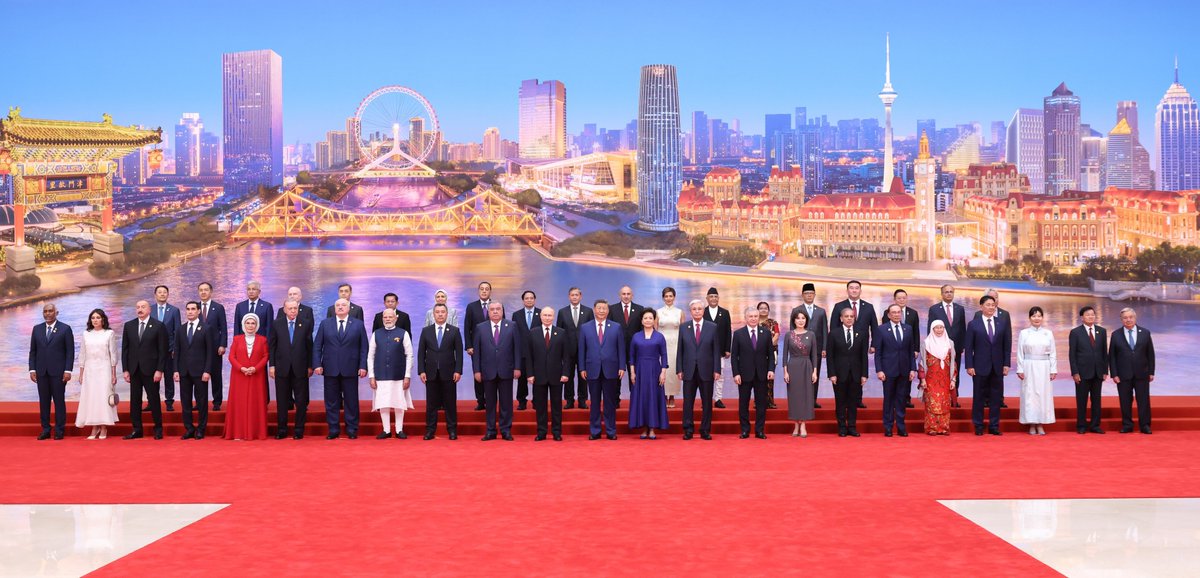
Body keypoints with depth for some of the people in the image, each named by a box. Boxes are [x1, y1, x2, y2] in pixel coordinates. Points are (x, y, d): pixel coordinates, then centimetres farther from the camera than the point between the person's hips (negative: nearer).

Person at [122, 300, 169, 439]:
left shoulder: (158, 326, -2)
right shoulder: (129, 326, 8)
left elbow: (162, 350, -3)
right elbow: (125, 349, 8)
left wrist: (159, 370, -9)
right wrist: (125, 370, 2)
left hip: (150, 369, -3)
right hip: (134, 369, 3)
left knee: (154, 399, 0)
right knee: (135, 400, 5)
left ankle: (158, 429, 9)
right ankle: (137, 429, 10)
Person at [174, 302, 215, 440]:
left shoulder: (206, 330, 0)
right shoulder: (180, 330, 11)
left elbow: (209, 352, -3)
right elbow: (177, 351, 10)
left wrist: (207, 371, -10)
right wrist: (176, 370, 1)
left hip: (200, 371, -3)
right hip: (184, 371, 3)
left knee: (202, 401, 1)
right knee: (186, 401, 4)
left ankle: (201, 429, 7)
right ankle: (189, 428, 10)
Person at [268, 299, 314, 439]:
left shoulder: (306, 324, 1)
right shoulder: (276, 324, 3)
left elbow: (309, 345, 2)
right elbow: (271, 346, 5)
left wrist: (310, 366, 0)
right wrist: (271, 365, -1)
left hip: (300, 368, 0)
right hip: (282, 368, 1)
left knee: (301, 401, 3)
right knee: (281, 400, 6)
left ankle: (299, 430, 11)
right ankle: (281, 430, 14)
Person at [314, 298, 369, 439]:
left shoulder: (358, 324, 6)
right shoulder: (325, 323, 8)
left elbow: (363, 347, 3)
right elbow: (317, 346, 6)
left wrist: (363, 366, -6)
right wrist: (317, 364, -4)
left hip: (350, 369, -1)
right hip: (330, 369, 1)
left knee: (351, 401, 3)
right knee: (331, 402, 4)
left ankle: (352, 430, 10)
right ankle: (333, 430, 10)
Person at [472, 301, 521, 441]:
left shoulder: (511, 326, 4)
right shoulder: (480, 328, 5)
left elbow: (517, 348, 2)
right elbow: (476, 350, 3)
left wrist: (517, 367, -4)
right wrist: (477, 370, -3)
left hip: (506, 371, 0)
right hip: (488, 371, 1)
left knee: (506, 402, 3)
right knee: (490, 403, 5)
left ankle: (506, 431, 9)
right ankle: (491, 431, 11)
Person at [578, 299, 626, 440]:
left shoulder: (616, 327, 5)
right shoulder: (585, 328, 6)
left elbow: (621, 349, 4)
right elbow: (582, 349, 6)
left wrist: (622, 367, -3)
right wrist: (582, 368, 0)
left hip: (610, 370, 0)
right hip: (593, 370, 0)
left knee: (610, 402, 4)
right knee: (595, 402, 5)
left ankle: (611, 431, 10)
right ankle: (595, 431, 10)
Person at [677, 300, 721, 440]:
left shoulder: (712, 327, 3)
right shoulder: (683, 327, 5)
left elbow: (716, 350, 1)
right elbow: (680, 350, 4)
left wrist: (717, 370, -5)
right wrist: (679, 369, -2)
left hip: (706, 371, -1)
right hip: (689, 370, 1)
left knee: (707, 402, 4)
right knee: (688, 402, 3)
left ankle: (705, 431, 11)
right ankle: (688, 430, 10)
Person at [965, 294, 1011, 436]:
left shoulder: (1002, 324, 6)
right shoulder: (973, 324, -1)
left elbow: (1007, 346, 7)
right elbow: (969, 347, -2)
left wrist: (1006, 364, 1)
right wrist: (969, 366, -9)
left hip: (997, 367, 2)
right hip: (980, 367, -2)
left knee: (996, 397, 6)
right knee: (979, 397, 3)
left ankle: (994, 426, 12)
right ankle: (978, 426, 11)